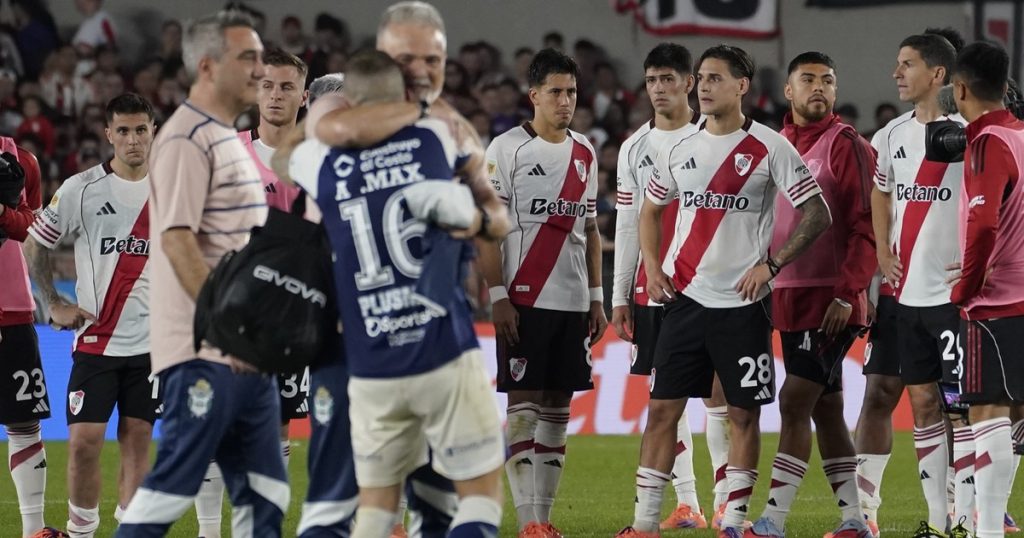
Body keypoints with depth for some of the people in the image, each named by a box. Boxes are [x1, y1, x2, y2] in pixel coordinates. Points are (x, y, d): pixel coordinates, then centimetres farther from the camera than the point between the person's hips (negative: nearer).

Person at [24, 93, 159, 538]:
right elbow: (35, 245, 7)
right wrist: (55, 305, 2)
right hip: (95, 339, -2)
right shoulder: (81, 190, -4)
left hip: (152, 342, 2)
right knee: (84, 440, -8)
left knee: (137, 442, 5)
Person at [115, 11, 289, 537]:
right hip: (204, 354, -10)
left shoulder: (229, 139, 19)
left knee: (263, 495, 7)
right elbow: (177, 240, -20)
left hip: (246, 351, 10)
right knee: (171, 487, -9)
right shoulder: (185, 140, -12)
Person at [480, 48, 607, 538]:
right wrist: (498, 296, -14)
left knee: (558, 406, 6)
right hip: (524, 300, -6)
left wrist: (596, 299, 14)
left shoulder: (584, 154, 14)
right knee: (523, 404, -6)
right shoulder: (506, 149, -4)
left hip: (573, 302, 6)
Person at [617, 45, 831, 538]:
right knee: (663, 407, 1)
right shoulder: (680, 150, 9)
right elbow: (651, 211, 22)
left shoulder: (770, 149, -5)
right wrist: (652, 267, 7)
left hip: (743, 302, -4)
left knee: (744, 413, 1)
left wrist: (770, 264, -12)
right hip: (685, 296, 4)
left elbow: (816, 215, -5)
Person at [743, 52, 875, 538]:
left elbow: (865, 226, -13)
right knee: (825, 408, 10)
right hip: (789, 297, 8)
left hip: (830, 300, -8)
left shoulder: (846, 146, -8)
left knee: (794, 402, -11)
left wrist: (848, 293, -19)